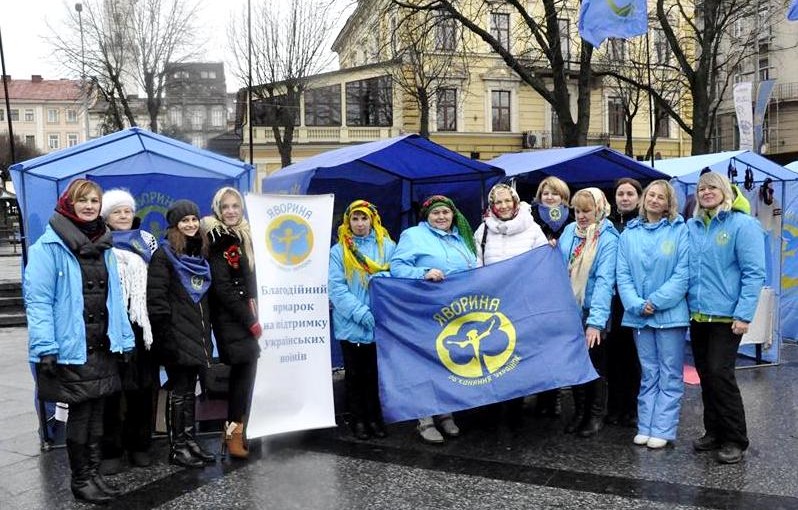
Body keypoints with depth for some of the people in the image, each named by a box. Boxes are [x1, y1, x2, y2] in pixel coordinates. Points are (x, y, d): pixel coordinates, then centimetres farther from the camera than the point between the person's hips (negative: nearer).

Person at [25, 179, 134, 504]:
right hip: (72, 347, -6)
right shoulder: (49, 246, -10)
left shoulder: (103, 245, 12)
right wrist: (45, 349, -20)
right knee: (80, 413, 4)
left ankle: (93, 472, 27)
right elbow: (38, 300, -15)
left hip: (102, 346, 6)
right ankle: (80, 479, 20)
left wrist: (124, 338, 9)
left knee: (96, 413, 14)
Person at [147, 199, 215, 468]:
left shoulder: (200, 255, 14)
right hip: (176, 337, -7)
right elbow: (156, 299, -16)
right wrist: (165, 336, -20)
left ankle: (190, 440, 22)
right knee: (178, 391, 1)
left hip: (196, 335, 7)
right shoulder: (164, 255, -8)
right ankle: (177, 447, 10)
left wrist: (206, 333, 14)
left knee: (190, 390, 14)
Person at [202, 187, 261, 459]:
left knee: (242, 367, 6)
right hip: (227, 316, -7)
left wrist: (252, 309, 1)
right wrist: (250, 321, -13)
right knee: (246, 363, -13)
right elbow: (222, 288, -15)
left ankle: (233, 427, 14)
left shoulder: (243, 235, 14)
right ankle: (235, 430, -6)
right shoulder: (217, 238, -10)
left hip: (242, 314, 7)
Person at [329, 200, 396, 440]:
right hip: (352, 324, -1)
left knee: (376, 373, 10)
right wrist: (361, 313, -18)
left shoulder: (388, 246, 3)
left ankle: (375, 418, 24)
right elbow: (336, 288, -7)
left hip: (381, 323, 1)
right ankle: (358, 419, 23)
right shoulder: (339, 251, 1)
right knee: (355, 374, 11)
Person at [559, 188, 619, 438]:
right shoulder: (569, 231, 1)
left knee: (595, 364, 10)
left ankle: (596, 416, 25)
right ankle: (579, 412, 30)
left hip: (593, 312, -5)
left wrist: (596, 320, -29)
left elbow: (605, 280, -23)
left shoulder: (608, 238, -15)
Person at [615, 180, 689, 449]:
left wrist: (656, 301, -16)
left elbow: (683, 273, -11)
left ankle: (662, 430, 11)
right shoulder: (629, 233, 6)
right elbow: (623, 274, 2)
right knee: (648, 374, 13)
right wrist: (637, 304, -12)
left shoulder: (680, 231, -5)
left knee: (670, 375, 5)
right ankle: (645, 427, 20)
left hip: (670, 313, -3)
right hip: (639, 314, 4)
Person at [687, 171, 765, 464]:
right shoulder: (690, 227, 10)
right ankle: (713, 432, 24)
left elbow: (754, 273, -11)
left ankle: (735, 440, 6)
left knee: (720, 375, -8)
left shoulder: (743, 225, -7)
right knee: (705, 376, 11)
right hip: (697, 315, 6)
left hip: (726, 316, -5)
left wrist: (744, 314, -16)